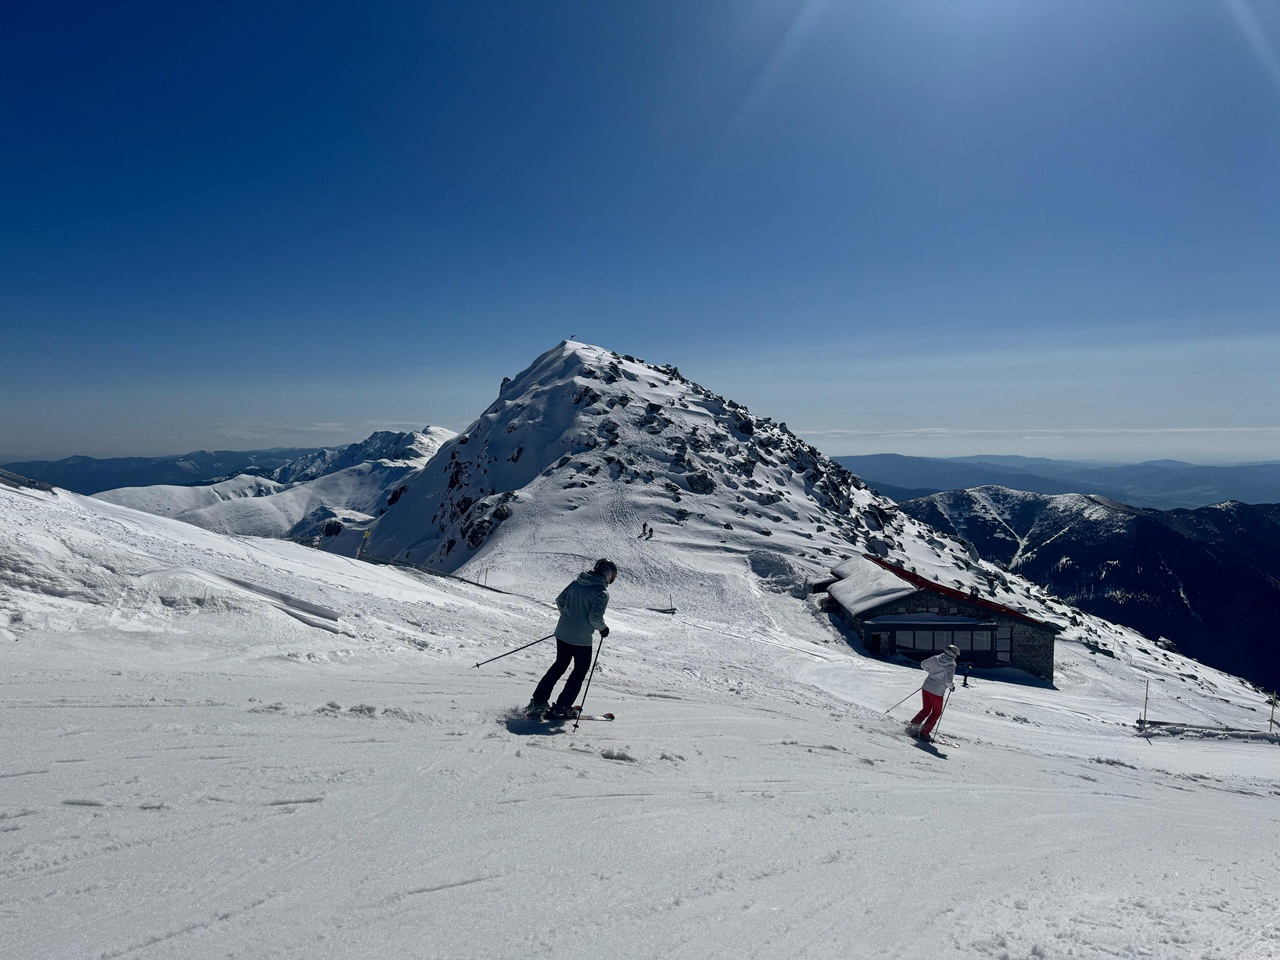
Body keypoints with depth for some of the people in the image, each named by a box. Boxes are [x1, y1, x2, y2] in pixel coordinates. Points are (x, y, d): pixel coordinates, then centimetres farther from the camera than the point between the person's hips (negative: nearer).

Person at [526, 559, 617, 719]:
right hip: (581, 639, -6)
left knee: (559, 665, 21)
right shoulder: (602, 592, -14)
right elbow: (595, 617, -21)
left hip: (562, 632, 6)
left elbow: (559, 601, 10)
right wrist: (603, 628, -2)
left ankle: (538, 702, 19)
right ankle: (562, 706, 12)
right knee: (580, 670, 13)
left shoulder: (576, 583, 5)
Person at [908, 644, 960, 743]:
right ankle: (924, 734, 10)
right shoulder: (950, 665, -16)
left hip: (926, 687, 6)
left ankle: (911, 727, 21)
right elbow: (948, 681, -22)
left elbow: (923, 664, 15)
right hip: (937, 692, -6)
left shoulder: (936, 658, 3)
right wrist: (952, 687, -1)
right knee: (936, 713, 13)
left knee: (926, 709, 22)